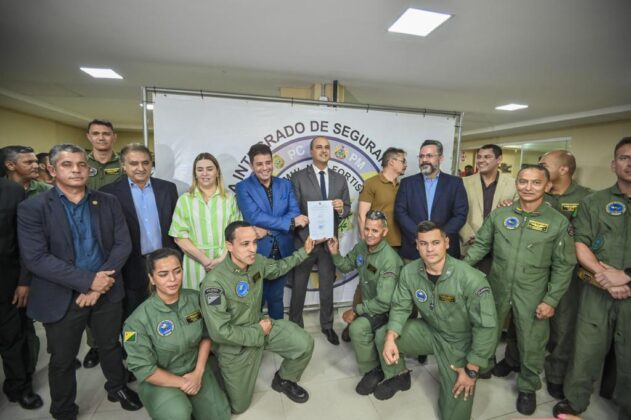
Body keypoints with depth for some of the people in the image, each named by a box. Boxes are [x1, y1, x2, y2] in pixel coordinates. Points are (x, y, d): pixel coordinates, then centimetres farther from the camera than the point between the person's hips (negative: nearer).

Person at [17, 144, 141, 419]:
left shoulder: (108, 202, 0)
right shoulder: (32, 208, -8)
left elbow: (123, 244, -3)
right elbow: (35, 258, -16)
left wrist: (101, 283, -15)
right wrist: (88, 281, -22)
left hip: (107, 292, 2)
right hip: (61, 299, -2)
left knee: (111, 346, 20)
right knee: (62, 360, 16)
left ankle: (118, 388, 45)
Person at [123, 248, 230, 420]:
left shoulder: (195, 298, -12)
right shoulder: (138, 320, -22)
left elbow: (206, 336, -1)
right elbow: (143, 369, -16)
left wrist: (198, 373, -10)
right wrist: (181, 383, -13)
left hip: (196, 369, 4)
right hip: (160, 380, -3)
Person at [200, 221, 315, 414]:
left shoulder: (257, 261, -13)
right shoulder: (214, 282, -33)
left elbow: (278, 267, 11)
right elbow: (220, 332, -29)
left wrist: (303, 252, 5)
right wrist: (259, 332, -21)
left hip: (260, 325, 5)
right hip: (234, 344, -5)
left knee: (305, 344, -9)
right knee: (238, 406, 11)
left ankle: (284, 380, 20)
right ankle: (222, 369, 39)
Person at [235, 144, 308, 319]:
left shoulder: (285, 185, 5)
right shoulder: (243, 187, -6)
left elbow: (295, 213, -5)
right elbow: (254, 217, -18)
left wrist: (268, 229, -18)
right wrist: (290, 222, -18)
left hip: (282, 251, 3)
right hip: (257, 251, -3)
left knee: (277, 297, 18)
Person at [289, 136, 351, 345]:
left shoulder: (340, 179, 7)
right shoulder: (298, 177, -4)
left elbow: (347, 209, 8)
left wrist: (341, 208, -16)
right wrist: (308, 236, -16)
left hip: (330, 240, 3)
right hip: (305, 240, -3)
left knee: (327, 286, 16)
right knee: (299, 287, 11)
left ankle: (327, 325, 34)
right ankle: (295, 326, 30)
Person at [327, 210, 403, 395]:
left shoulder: (389, 260, -30)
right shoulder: (361, 246, -7)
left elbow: (384, 302, -30)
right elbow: (346, 266, 9)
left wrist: (356, 310, -22)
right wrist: (335, 254, -11)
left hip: (387, 309, -8)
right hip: (369, 303, 8)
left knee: (358, 327, -27)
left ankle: (373, 370, -3)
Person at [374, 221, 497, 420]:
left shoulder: (471, 279, -30)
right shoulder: (409, 272, -16)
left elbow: (486, 327, -23)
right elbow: (400, 307, -7)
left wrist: (472, 370, -17)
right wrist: (390, 338, -25)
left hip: (459, 342, -3)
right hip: (429, 330, 4)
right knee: (382, 335, -13)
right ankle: (399, 376, 17)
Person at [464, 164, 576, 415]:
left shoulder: (558, 222, -7)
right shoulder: (498, 215, -3)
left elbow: (563, 266, -4)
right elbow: (481, 245, 2)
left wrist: (551, 300, -8)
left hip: (532, 297, -1)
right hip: (497, 289, 1)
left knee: (531, 346, 13)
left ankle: (528, 388, 39)